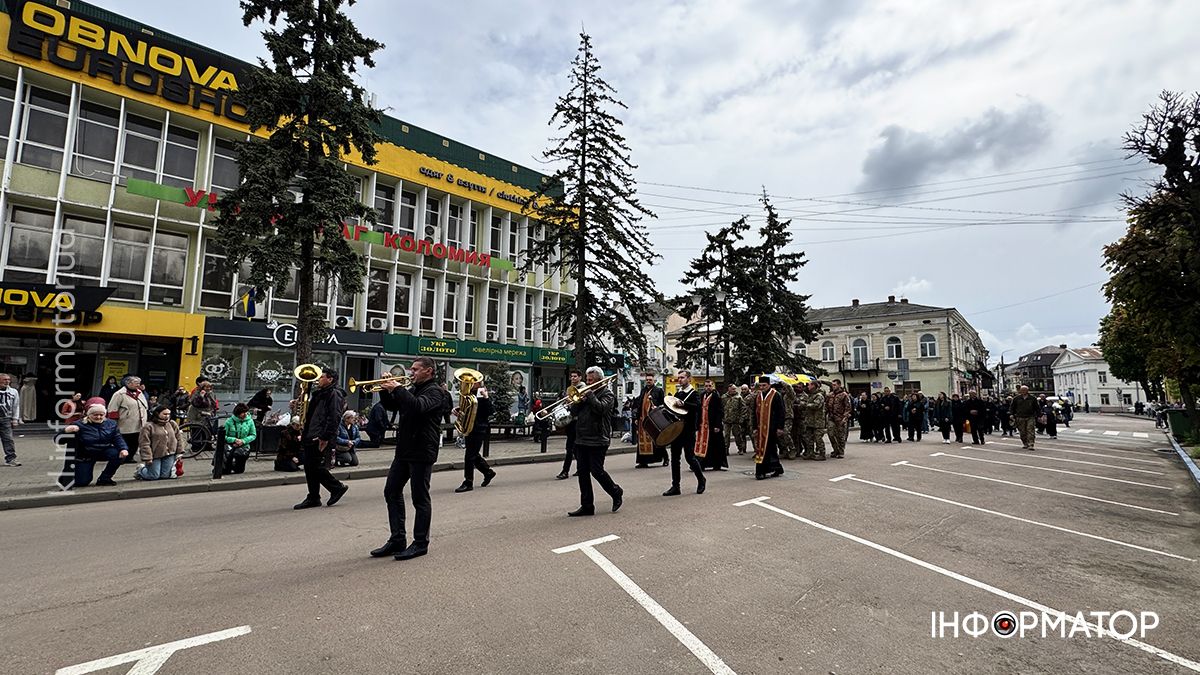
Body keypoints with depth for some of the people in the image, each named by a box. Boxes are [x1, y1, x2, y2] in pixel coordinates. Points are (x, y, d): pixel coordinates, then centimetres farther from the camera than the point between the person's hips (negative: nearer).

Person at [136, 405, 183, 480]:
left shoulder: (172, 424, 7)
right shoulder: (148, 427, -9)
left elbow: (179, 438, 12)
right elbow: (144, 444, -10)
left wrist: (179, 452, 8)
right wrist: (147, 458, -14)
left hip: (169, 455, 4)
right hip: (154, 455, -4)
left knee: (165, 475, 0)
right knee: (154, 476, 0)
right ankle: (140, 471, 29)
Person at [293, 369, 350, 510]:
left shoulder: (334, 394, -11)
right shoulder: (318, 393, 20)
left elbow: (334, 418, -20)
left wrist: (325, 437, -24)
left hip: (321, 439, -10)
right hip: (311, 438, 10)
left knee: (317, 467, -8)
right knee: (310, 468, 11)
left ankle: (338, 487, 9)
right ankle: (313, 498, 19)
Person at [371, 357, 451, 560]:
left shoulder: (435, 392, -11)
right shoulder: (413, 390, 17)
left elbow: (419, 406, -30)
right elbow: (391, 406, 19)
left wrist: (398, 388, -23)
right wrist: (386, 389, 3)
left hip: (422, 452, -9)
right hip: (404, 450, 9)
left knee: (420, 498, 0)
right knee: (392, 492, 11)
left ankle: (420, 543, 11)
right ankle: (397, 540, 20)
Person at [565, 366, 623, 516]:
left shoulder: (607, 394, -1)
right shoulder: (586, 392, 17)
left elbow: (601, 409, -20)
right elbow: (573, 412, 11)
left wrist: (590, 395, -12)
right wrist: (580, 399, -6)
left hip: (597, 440, -7)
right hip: (581, 440, 7)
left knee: (596, 471, -6)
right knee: (583, 473, 5)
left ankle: (616, 493, 19)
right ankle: (587, 506, 13)